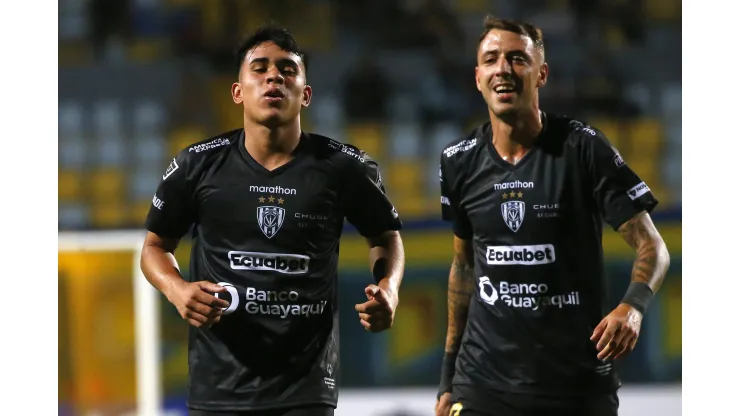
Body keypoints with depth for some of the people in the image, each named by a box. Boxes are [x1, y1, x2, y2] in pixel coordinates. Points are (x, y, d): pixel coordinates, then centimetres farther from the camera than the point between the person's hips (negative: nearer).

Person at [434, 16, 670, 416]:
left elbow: (651, 245, -7)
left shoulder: (581, 147, -7)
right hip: (484, 382, 3)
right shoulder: (460, 161, 5)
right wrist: (448, 376, 15)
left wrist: (633, 306, -28)